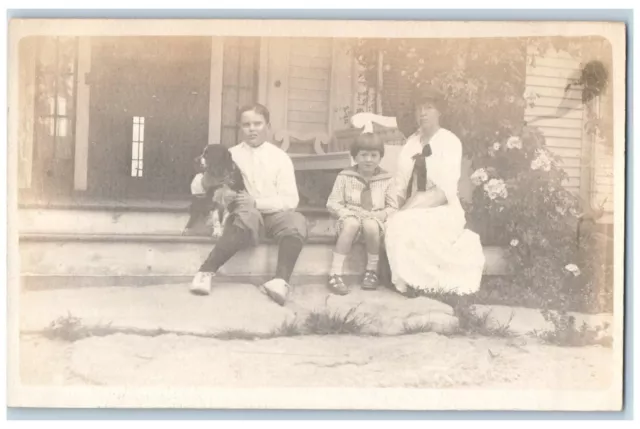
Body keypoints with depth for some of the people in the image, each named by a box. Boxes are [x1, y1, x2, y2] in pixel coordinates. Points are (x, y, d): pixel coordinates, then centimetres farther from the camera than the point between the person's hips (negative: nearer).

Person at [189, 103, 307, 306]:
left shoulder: (281, 157, 7)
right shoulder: (232, 155, 10)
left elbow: (290, 200, -1)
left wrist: (256, 202, -16)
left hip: (274, 214, 1)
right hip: (244, 214, -1)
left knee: (297, 222, -32)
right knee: (247, 216, -38)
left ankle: (281, 281, -41)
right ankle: (207, 271, -32)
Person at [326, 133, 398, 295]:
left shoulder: (386, 179, 8)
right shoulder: (345, 177, 4)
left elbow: (393, 207, 8)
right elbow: (332, 204, 2)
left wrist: (380, 215, -12)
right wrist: (347, 213, -14)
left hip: (374, 220, 1)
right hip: (350, 217, -1)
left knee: (370, 225, -36)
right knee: (352, 224, -37)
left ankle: (372, 270, -15)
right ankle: (335, 274, -37)